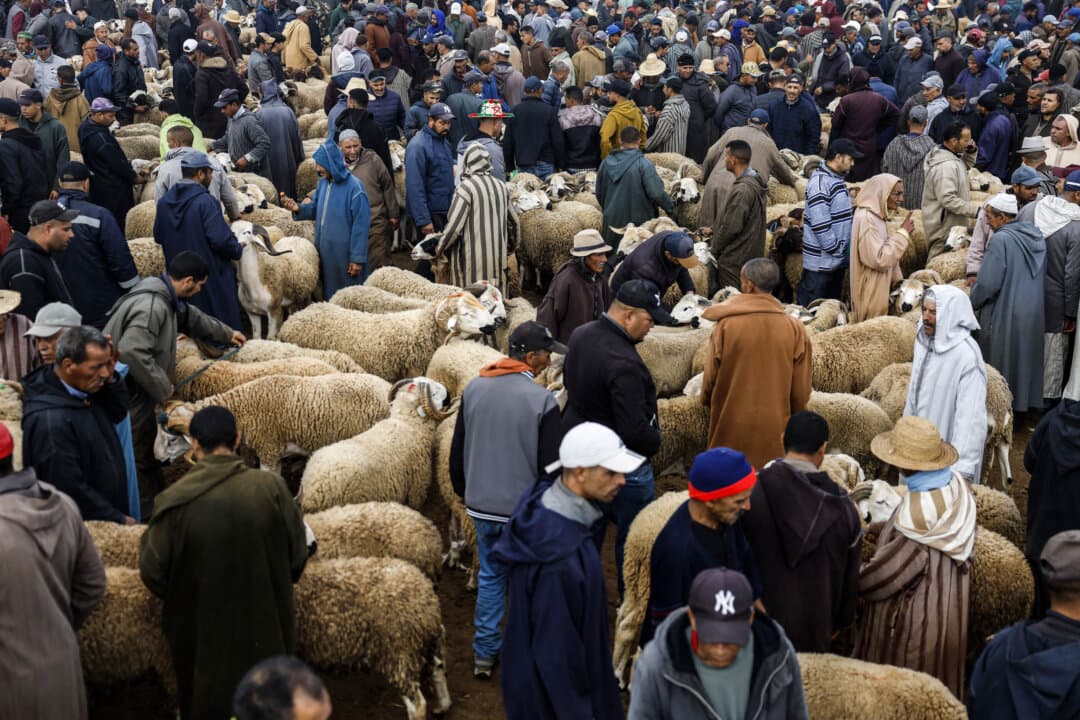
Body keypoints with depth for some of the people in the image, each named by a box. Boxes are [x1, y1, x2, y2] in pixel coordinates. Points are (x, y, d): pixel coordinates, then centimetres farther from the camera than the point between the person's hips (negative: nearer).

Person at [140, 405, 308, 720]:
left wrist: (147, 538, 11)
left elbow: (154, 573, -10)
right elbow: (297, 557, -7)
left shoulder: (175, 501, -18)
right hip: (266, 631, 1)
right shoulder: (271, 487, -16)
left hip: (204, 635, -1)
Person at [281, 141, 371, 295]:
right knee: (329, 291, 19)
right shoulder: (323, 182, 6)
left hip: (346, 254, -8)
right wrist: (299, 208, -4)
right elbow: (316, 209, 18)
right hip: (325, 250, 8)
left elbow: (361, 226, -18)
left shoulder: (354, 187, -18)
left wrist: (358, 258, -17)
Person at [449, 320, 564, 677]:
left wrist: (462, 490, 22)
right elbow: (550, 465, -14)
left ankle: (484, 654, 26)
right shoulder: (542, 400, -18)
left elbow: (457, 449, 7)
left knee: (490, 576, 20)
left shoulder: (474, 389, -2)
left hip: (481, 505, 5)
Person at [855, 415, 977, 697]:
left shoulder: (919, 507, -32)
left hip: (915, 620, -8)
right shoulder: (956, 484, -9)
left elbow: (887, 571, -22)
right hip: (949, 608, 8)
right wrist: (885, 527, 13)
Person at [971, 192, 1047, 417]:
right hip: (1034, 313, 7)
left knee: (1001, 365, 6)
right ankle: (1024, 407, 29)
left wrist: (971, 303, -3)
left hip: (1005, 316, -7)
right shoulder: (1036, 236, 3)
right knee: (1025, 360, 19)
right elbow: (1041, 277, 12)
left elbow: (988, 283, -21)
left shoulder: (1001, 240, -20)